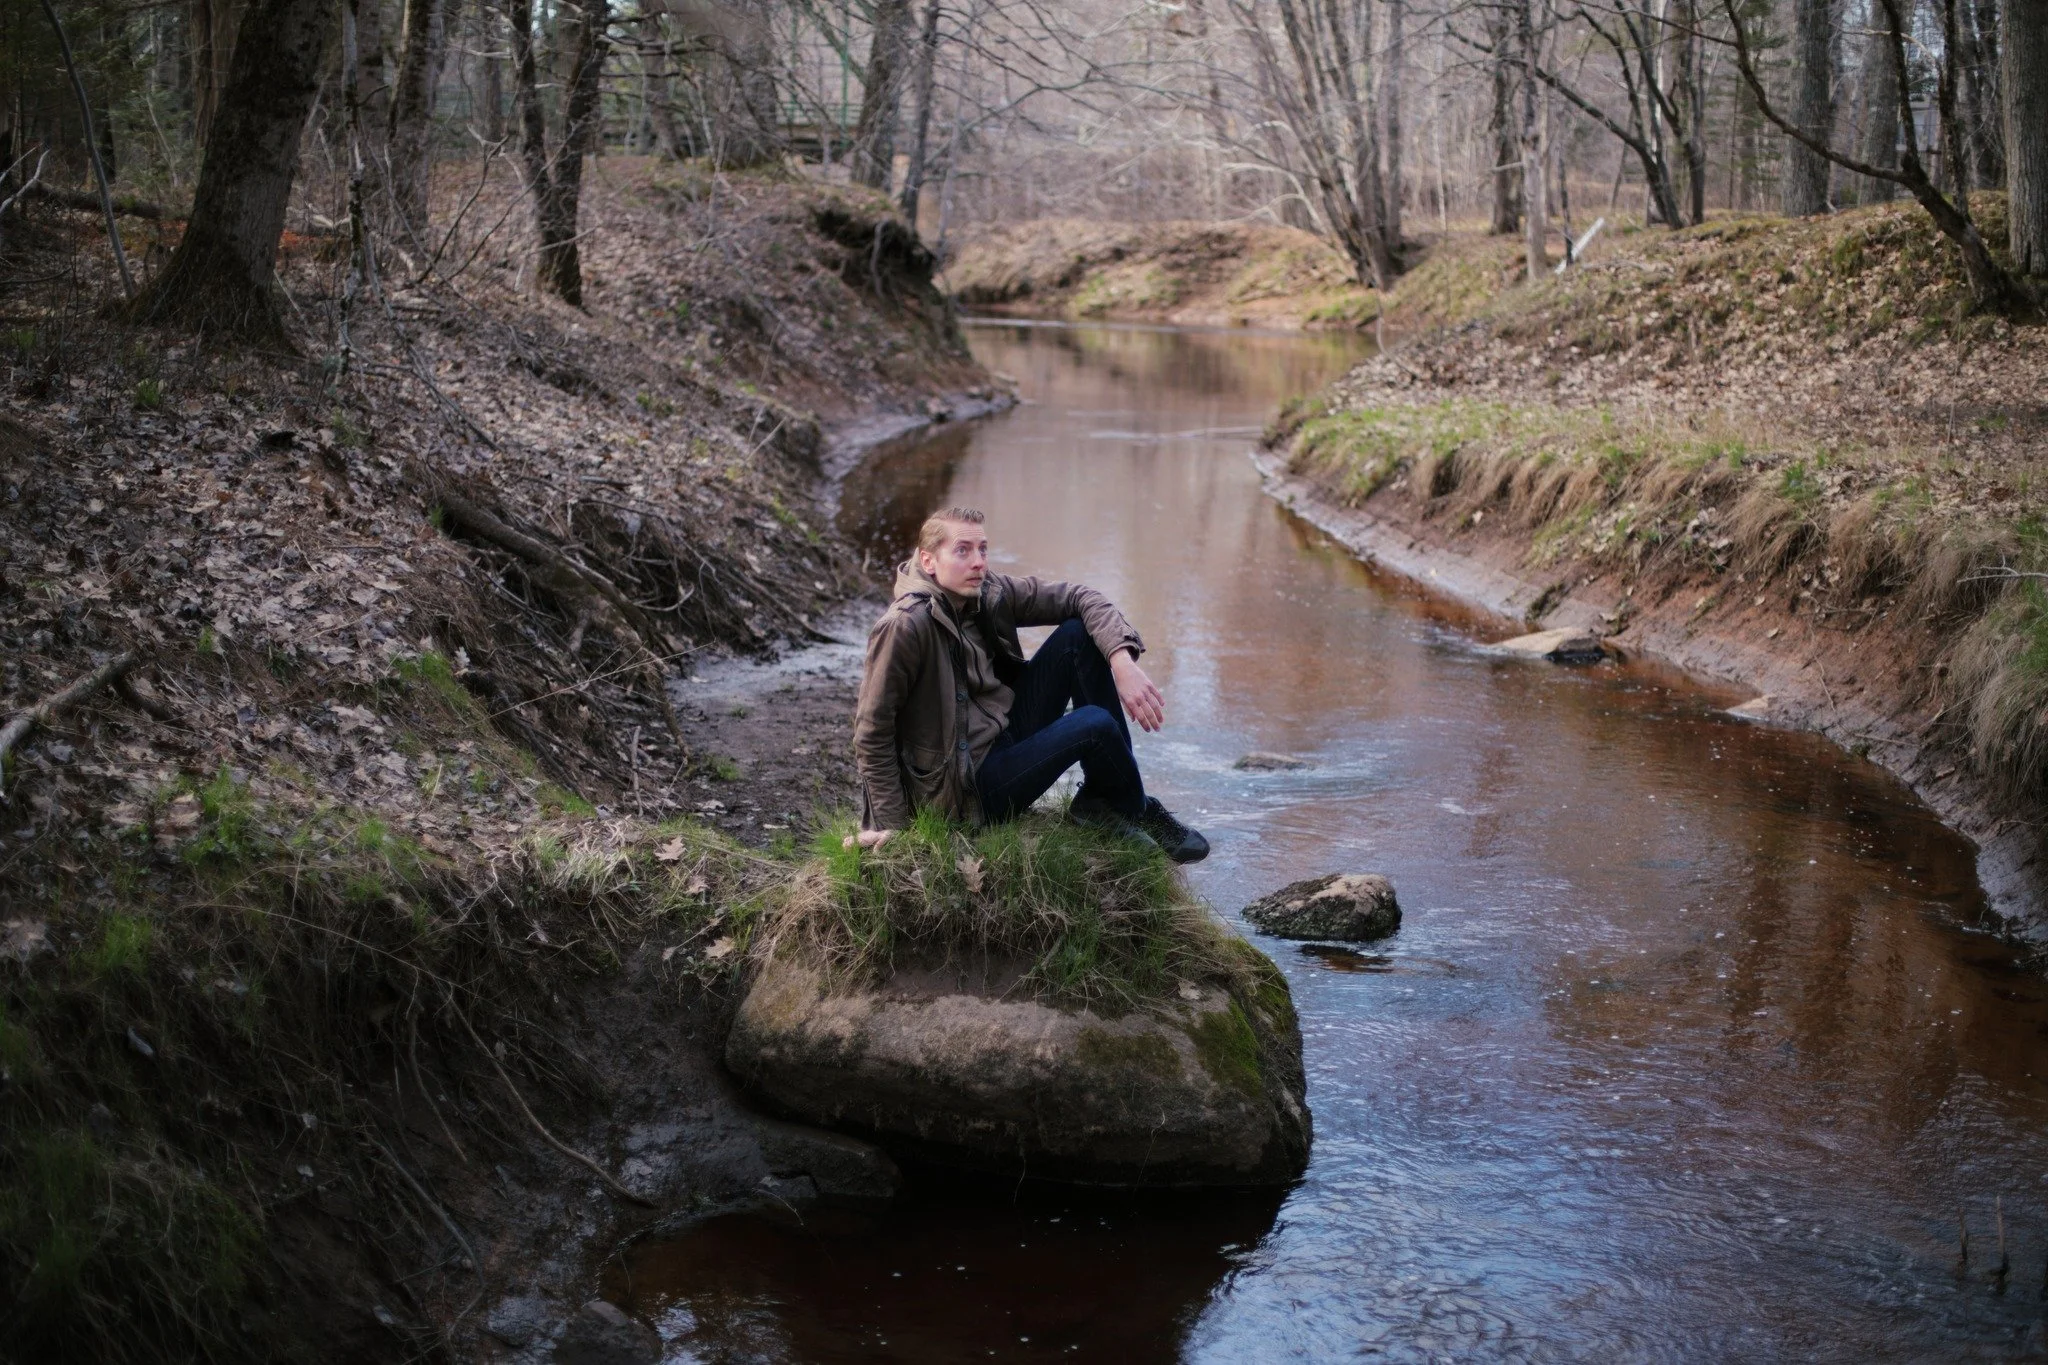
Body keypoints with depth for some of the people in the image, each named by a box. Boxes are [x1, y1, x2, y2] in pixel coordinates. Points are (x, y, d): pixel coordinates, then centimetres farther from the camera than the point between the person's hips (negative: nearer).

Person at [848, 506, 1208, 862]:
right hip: (966, 785, -8)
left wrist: (1122, 662, -17)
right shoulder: (905, 626, -25)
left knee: (1078, 634, -3)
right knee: (1094, 724, -22)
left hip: (1007, 734, 8)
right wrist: (888, 823, -19)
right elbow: (872, 729, -21)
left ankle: (1102, 798, 1)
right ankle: (1139, 812, 11)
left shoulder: (989, 593, -4)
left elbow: (1078, 598, 0)